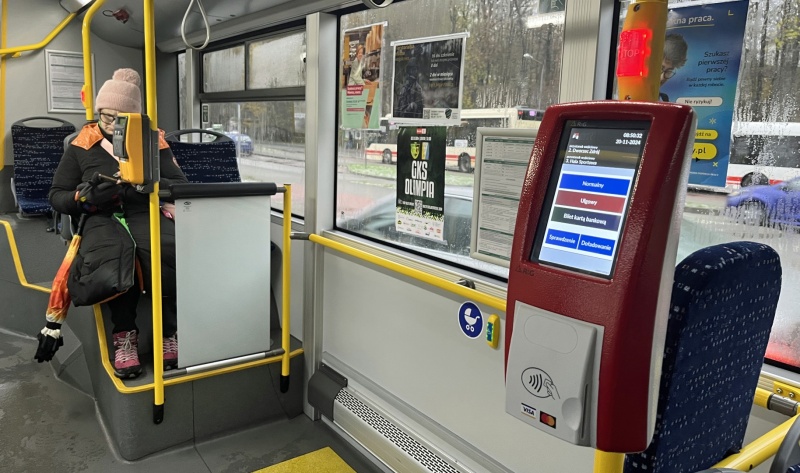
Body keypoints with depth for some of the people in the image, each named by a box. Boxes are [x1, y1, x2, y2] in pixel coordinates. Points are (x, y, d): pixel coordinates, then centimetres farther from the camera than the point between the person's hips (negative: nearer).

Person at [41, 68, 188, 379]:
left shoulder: (153, 141, 14)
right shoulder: (83, 144, 14)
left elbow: (182, 185, 9)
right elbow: (57, 195, 16)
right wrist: (87, 197, -7)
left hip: (147, 213, 0)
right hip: (102, 217, 0)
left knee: (166, 251, -38)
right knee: (109, 256, -39)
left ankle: (169, 330, -19)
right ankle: (124, 333, -20)